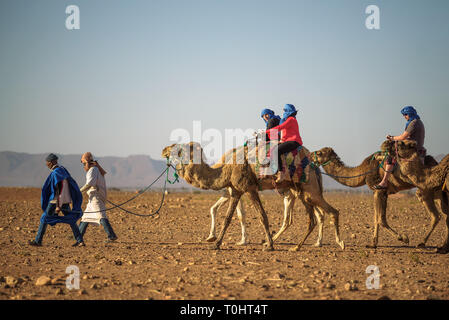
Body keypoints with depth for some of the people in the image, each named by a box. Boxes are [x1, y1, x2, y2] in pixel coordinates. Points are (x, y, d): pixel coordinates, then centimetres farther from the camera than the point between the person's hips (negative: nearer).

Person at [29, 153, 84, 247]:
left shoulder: (55, 173, -16)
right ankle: (80, 241, 4)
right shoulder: (63, 170, 10)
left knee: (44, 218, 4)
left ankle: (38, 241, 7)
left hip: (57, 200, -8)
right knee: (71, 220, 12)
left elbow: (58, 189, -21)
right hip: (66, 200, 8)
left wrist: (58, 206, -23)